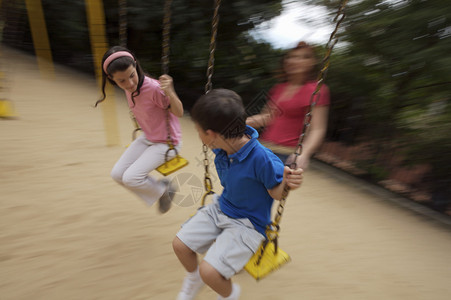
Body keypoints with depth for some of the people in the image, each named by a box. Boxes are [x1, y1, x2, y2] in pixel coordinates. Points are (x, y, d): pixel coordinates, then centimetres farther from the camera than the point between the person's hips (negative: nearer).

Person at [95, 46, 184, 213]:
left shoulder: (154, 88, -29)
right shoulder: (128, 88, -6)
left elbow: (179, 113, -28)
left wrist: (169, 92, -43)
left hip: (166, 143, -8)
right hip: (147, 138, 8)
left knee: (131, 178, -18)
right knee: (117, 174, 4)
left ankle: (162, 190, 12)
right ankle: (161, 188, 18)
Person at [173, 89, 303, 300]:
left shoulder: (262, 159, -34)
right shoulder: (221, 149, -12)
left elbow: (276, 194, -17)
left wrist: (286, 182, -39)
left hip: (247, 224, -6)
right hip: (220, 208, 7)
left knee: (209, 271, -16)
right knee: (180, 244, 7)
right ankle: (194, 278, 41)